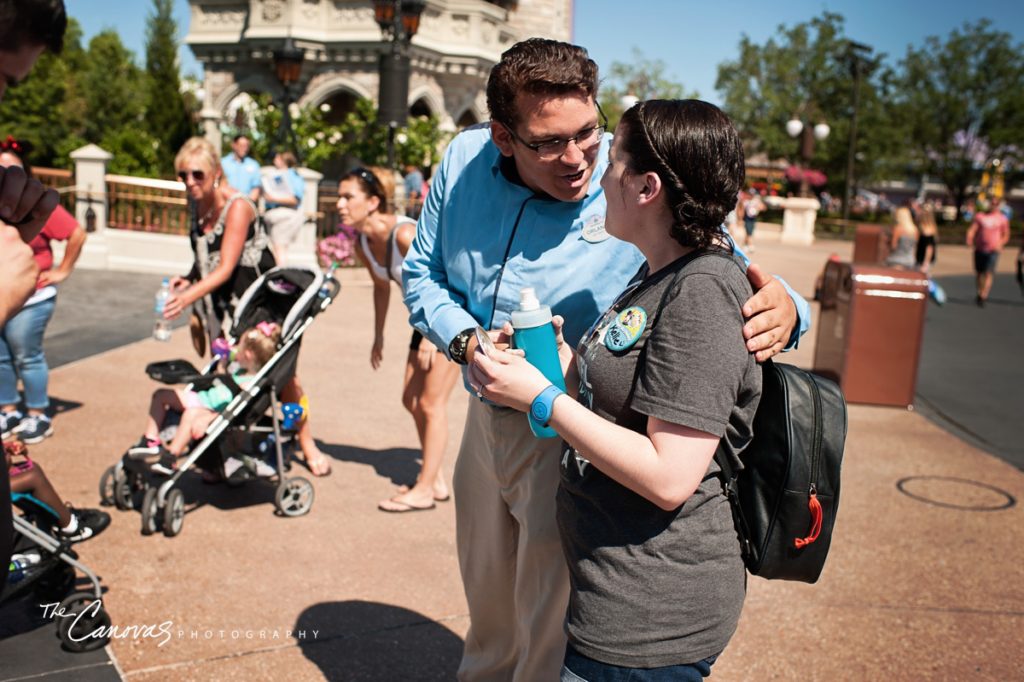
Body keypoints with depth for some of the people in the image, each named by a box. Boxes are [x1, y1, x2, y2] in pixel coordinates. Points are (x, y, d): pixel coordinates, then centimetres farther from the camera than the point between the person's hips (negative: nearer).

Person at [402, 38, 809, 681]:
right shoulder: (464, 160, -7)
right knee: (488, 610, 28)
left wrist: (784, 311, -39)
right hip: (487, 417, 5)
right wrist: (466, 340, -15)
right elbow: (422, 271, 4)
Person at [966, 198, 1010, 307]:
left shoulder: (1002, 218, 4)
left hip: (993, 251, -2)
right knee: (979, 273, 11)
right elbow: (972, 230, -6)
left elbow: (1006, 235, 10)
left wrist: (1000, 244, -9)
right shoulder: (979, 216, 3)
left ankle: (982, 298, -15)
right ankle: (980, 293, 30)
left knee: (988, 274, -12)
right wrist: (969, 240, -26)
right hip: (979, 249, 2)